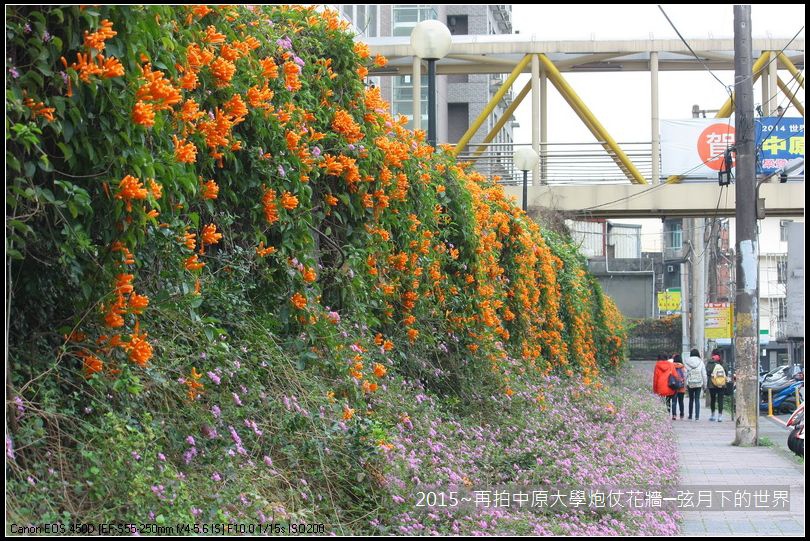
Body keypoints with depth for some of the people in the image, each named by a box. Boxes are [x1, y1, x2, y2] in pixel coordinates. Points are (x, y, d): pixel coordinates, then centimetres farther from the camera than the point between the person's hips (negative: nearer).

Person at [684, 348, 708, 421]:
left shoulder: (687, 362, -3)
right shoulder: (701, 362, -2)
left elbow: (685, 374, -3)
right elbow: (704, 374, 0)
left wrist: (686, 384, 3)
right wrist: (704, 384, 7)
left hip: (690, 384, 1)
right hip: (699, 383, -1)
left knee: (691, 399, 14)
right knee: (697, 399, 2)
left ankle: (690, 416, 20)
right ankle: (697, 416, -6)